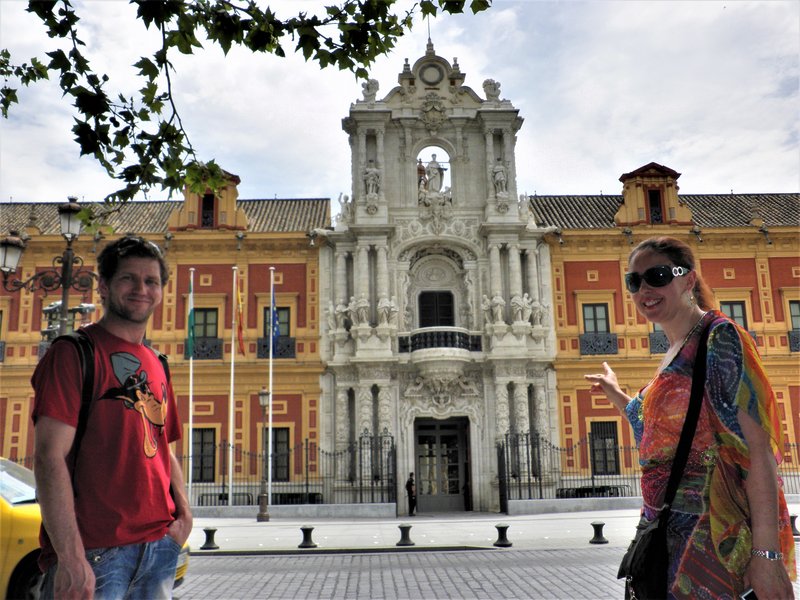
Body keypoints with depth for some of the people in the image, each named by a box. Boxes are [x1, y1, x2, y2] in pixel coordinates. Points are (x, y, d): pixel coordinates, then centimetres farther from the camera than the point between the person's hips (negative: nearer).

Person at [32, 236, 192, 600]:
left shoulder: (156, 365, 14)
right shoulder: (74, 353, -7)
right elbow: (49, 457, -15)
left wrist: (183, 510, 3)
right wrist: (71, 557, -21)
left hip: (160, 546, 7)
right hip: (94, 552, -6)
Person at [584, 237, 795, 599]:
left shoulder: (718, 337, -11)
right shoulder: (674, 353, 13)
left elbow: (758, 449, -19)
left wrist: (766, 553, -24)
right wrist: (614, 394, 29)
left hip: (711, 536, -8)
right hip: (668, 535, 8)